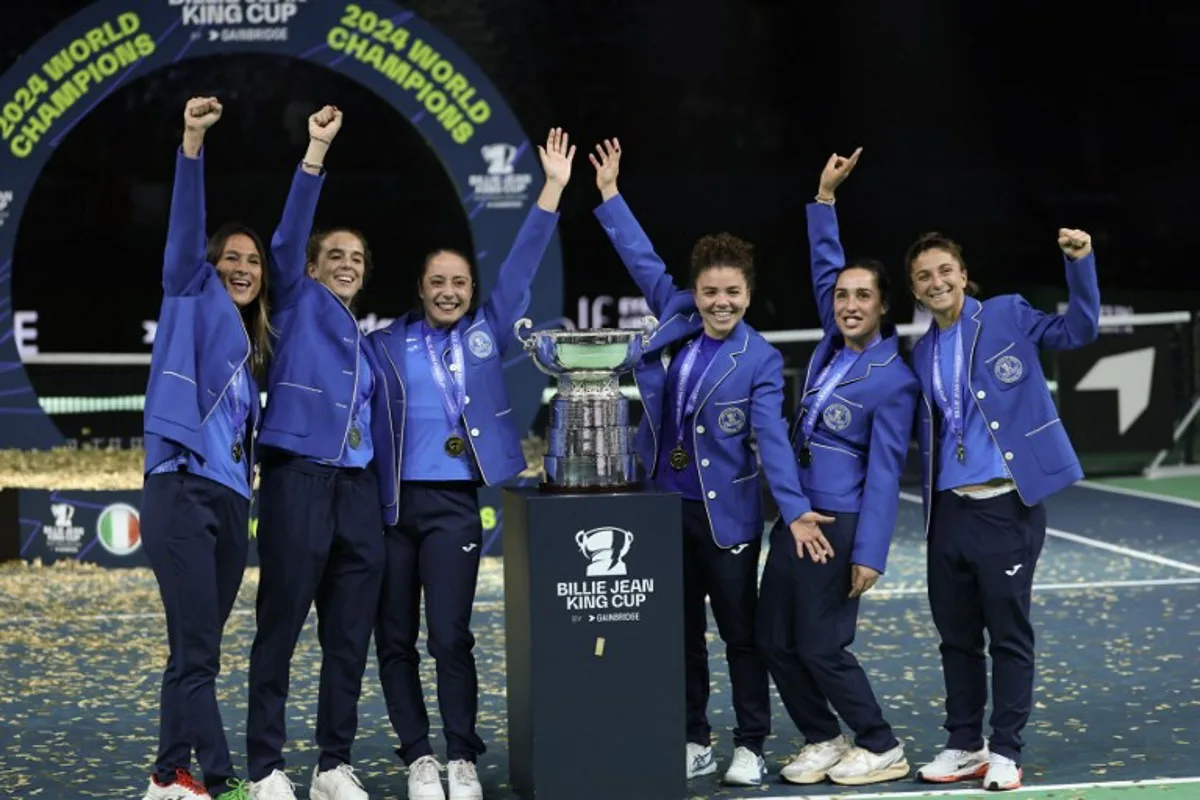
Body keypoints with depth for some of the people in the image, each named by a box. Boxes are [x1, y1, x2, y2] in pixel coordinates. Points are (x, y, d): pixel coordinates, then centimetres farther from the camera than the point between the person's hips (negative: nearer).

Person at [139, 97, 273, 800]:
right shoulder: (194, 301, 3)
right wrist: (192, 148, -21)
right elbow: (185, 230, -9)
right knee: (196, 652, -10)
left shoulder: (253, 344, 22)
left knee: (198, 652, 9)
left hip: (230, 502, 8)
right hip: (182, 493, -8)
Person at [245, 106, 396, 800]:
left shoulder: (366, 344, 23)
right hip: (300, 480, -6)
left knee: (351, 638, 5)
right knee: (280, 631, -5)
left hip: (360, 490, 6)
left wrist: (387, 501, 14)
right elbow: (291, 232, -6)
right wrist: (315, 156, -15)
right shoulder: (299, 305, 9)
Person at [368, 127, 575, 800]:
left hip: (452, 503, -1)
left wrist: (553, 188, -1)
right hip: (387, 500, 1)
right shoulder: (388, 343, 7)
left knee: (450, 635, -5)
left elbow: (523, 264, 3)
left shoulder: (487, 333, 8)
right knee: (395, 638, 4)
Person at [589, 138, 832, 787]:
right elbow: (645, 261, 14)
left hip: (726, 512, -5)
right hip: (666, 505, 5)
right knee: (681, 631, 11)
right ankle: (694, 742, 20)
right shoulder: (675, 320, 3)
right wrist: (610, 196, 17)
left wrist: (795, 509, -27)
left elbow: (772, 437, -17)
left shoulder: (760, 360, -9)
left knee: (741, 632, 4)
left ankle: (749, 746, 13)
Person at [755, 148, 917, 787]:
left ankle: (881, 749, 11)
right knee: (775, 640, 7)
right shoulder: (833, 345, 7)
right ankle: (823, 740, 21)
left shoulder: (894, 380, -12)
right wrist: (824, 195, 9)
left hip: (841, 523, -7)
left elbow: (883, 473, -14)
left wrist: (869, 554, -17)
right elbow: (824, 266, 17)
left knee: (821, 645, -5)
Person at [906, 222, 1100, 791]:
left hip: (1007, 507, -5)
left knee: (1008, 633, 1)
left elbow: (1078, 331, -4)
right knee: (956, 635, 11)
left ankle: (1005, 752, 9)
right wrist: (931, 505, 9)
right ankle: (964, 745, 22)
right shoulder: (923, 354, 13)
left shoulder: (1006, 316, 0)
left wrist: (1080, 262, -16)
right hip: (949, 510, 5)